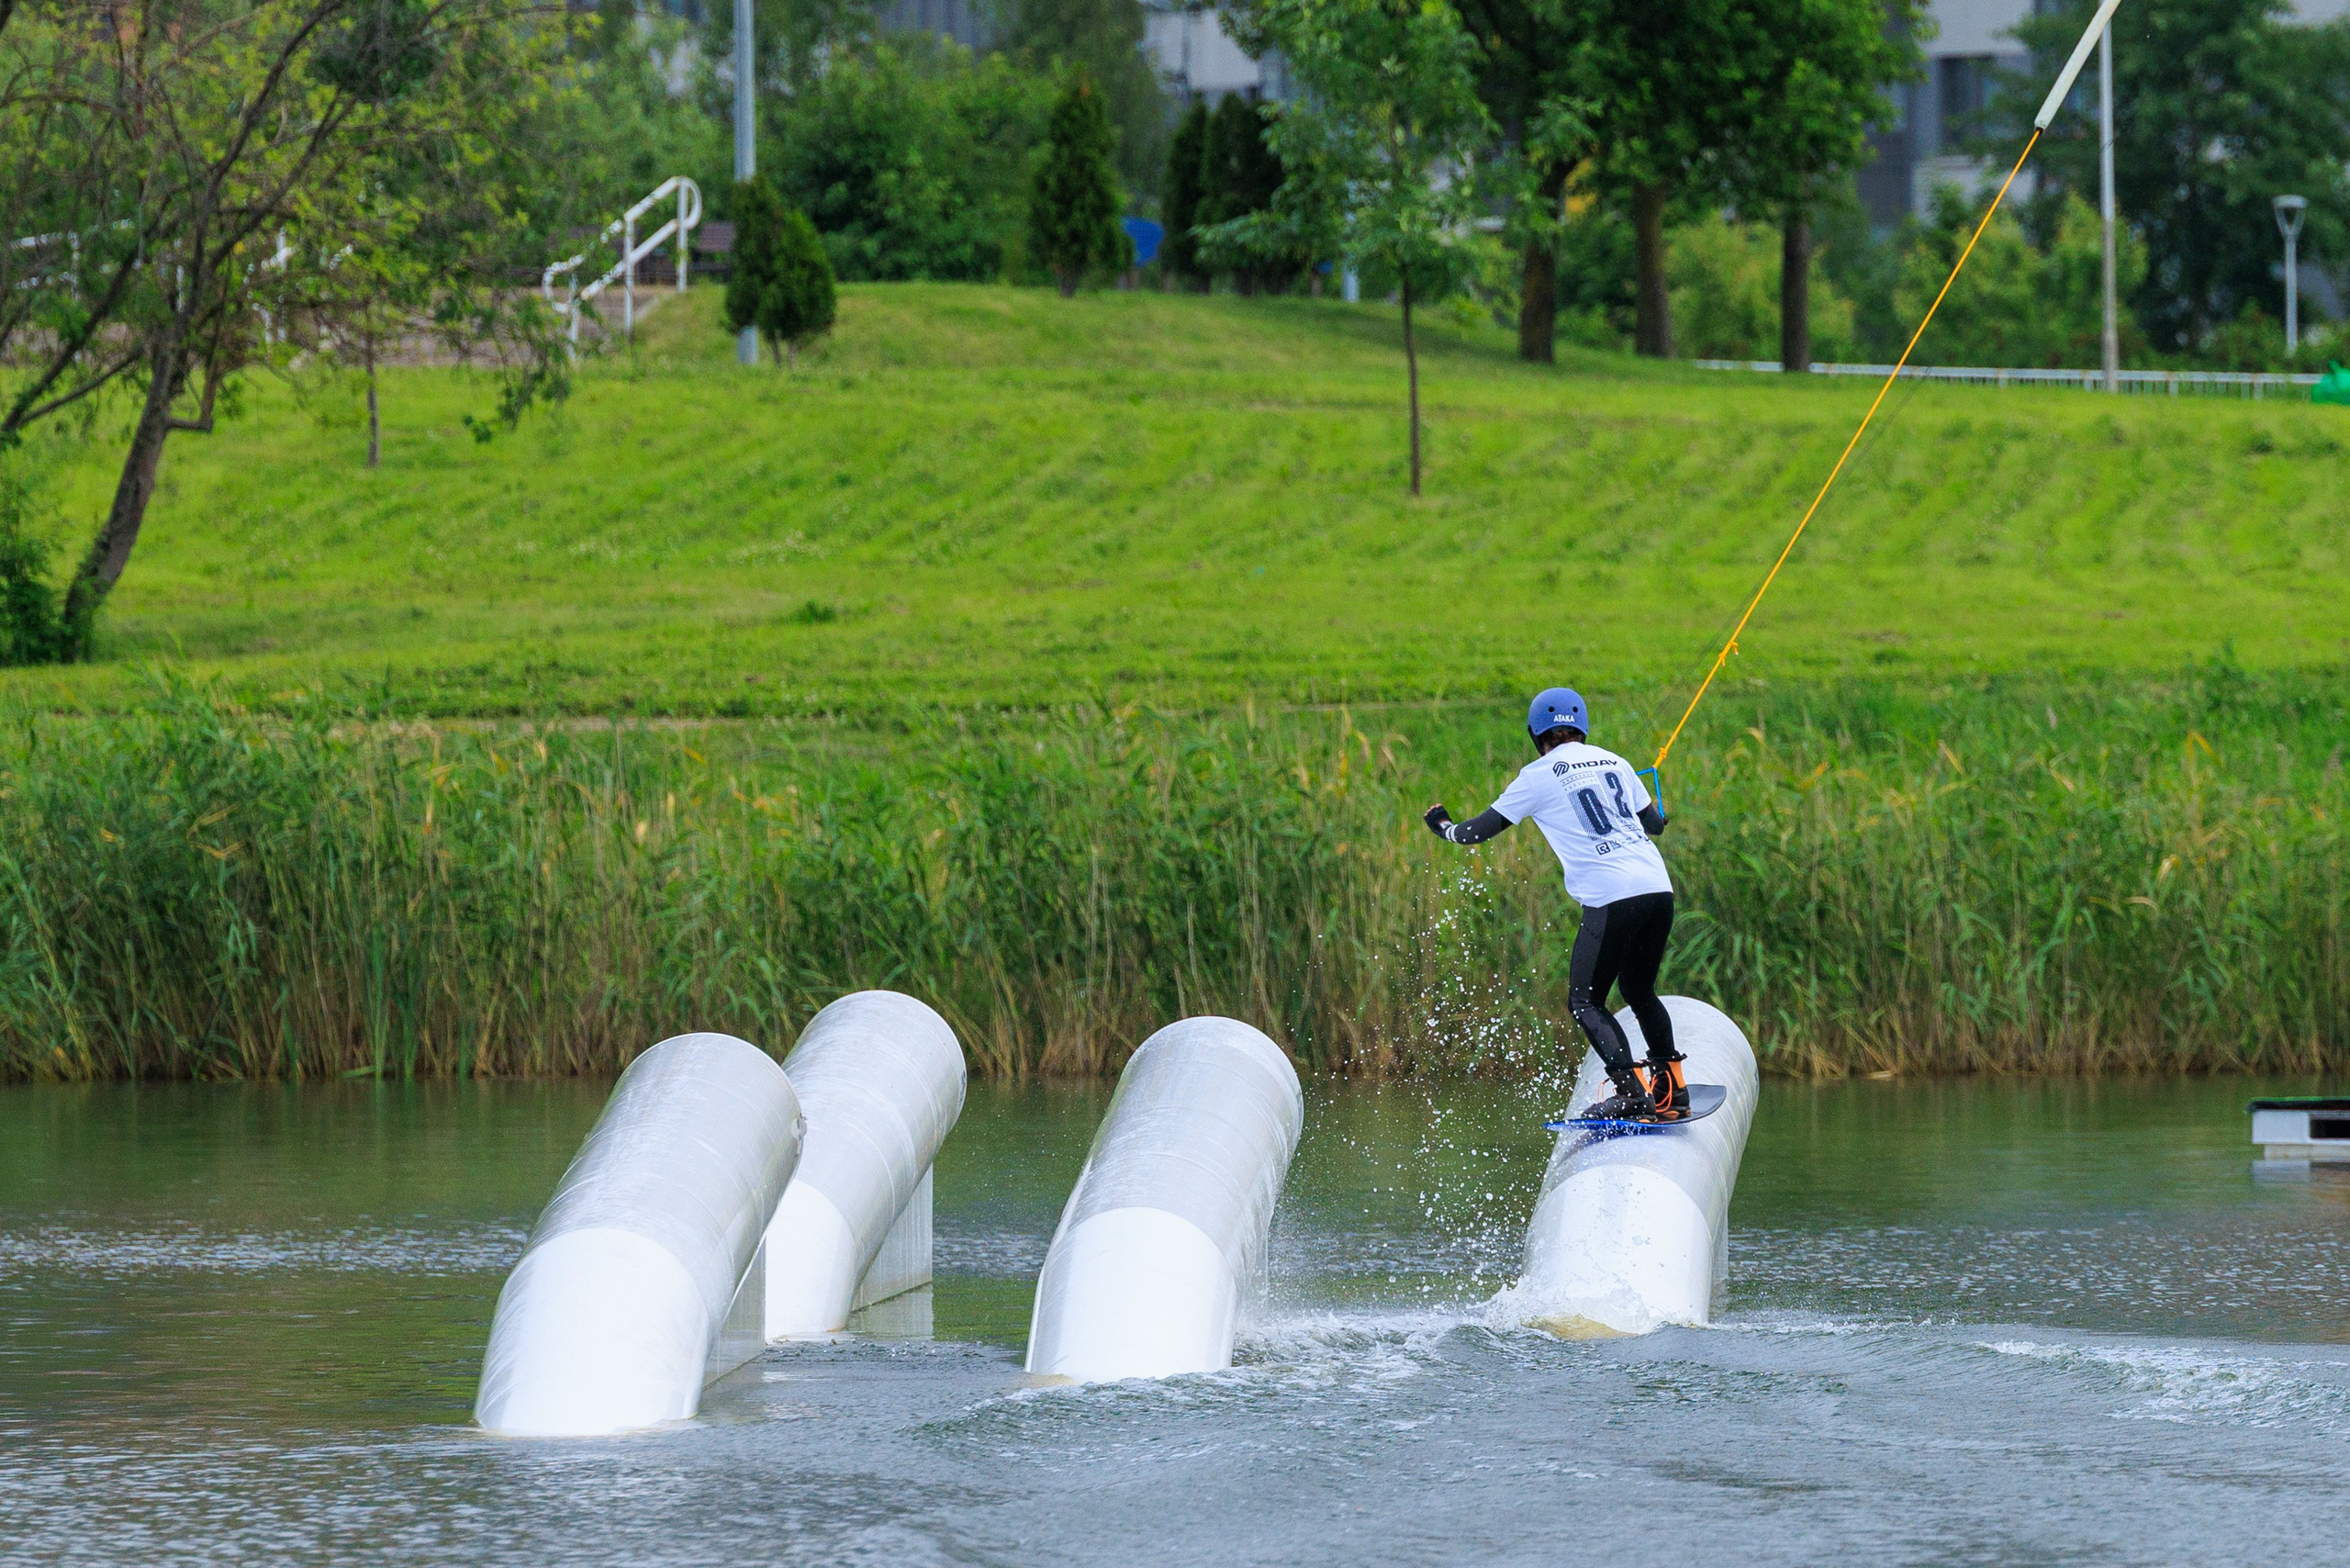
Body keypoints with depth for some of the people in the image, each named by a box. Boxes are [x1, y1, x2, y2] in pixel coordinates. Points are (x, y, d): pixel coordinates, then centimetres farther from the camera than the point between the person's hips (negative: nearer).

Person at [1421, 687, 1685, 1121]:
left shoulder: (1539, 775, 2)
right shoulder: (1613, 762, 16)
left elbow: (1483, 829, 8)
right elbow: (1655, 823, 26)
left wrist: (1444, 827, 29)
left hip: (1611, 898, -6)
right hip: (1659, 889, 6)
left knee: (1585, 1002, 2)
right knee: (1639, 992, 22)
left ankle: (1633, 1092, -14)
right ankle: (1673, 1092, 17)